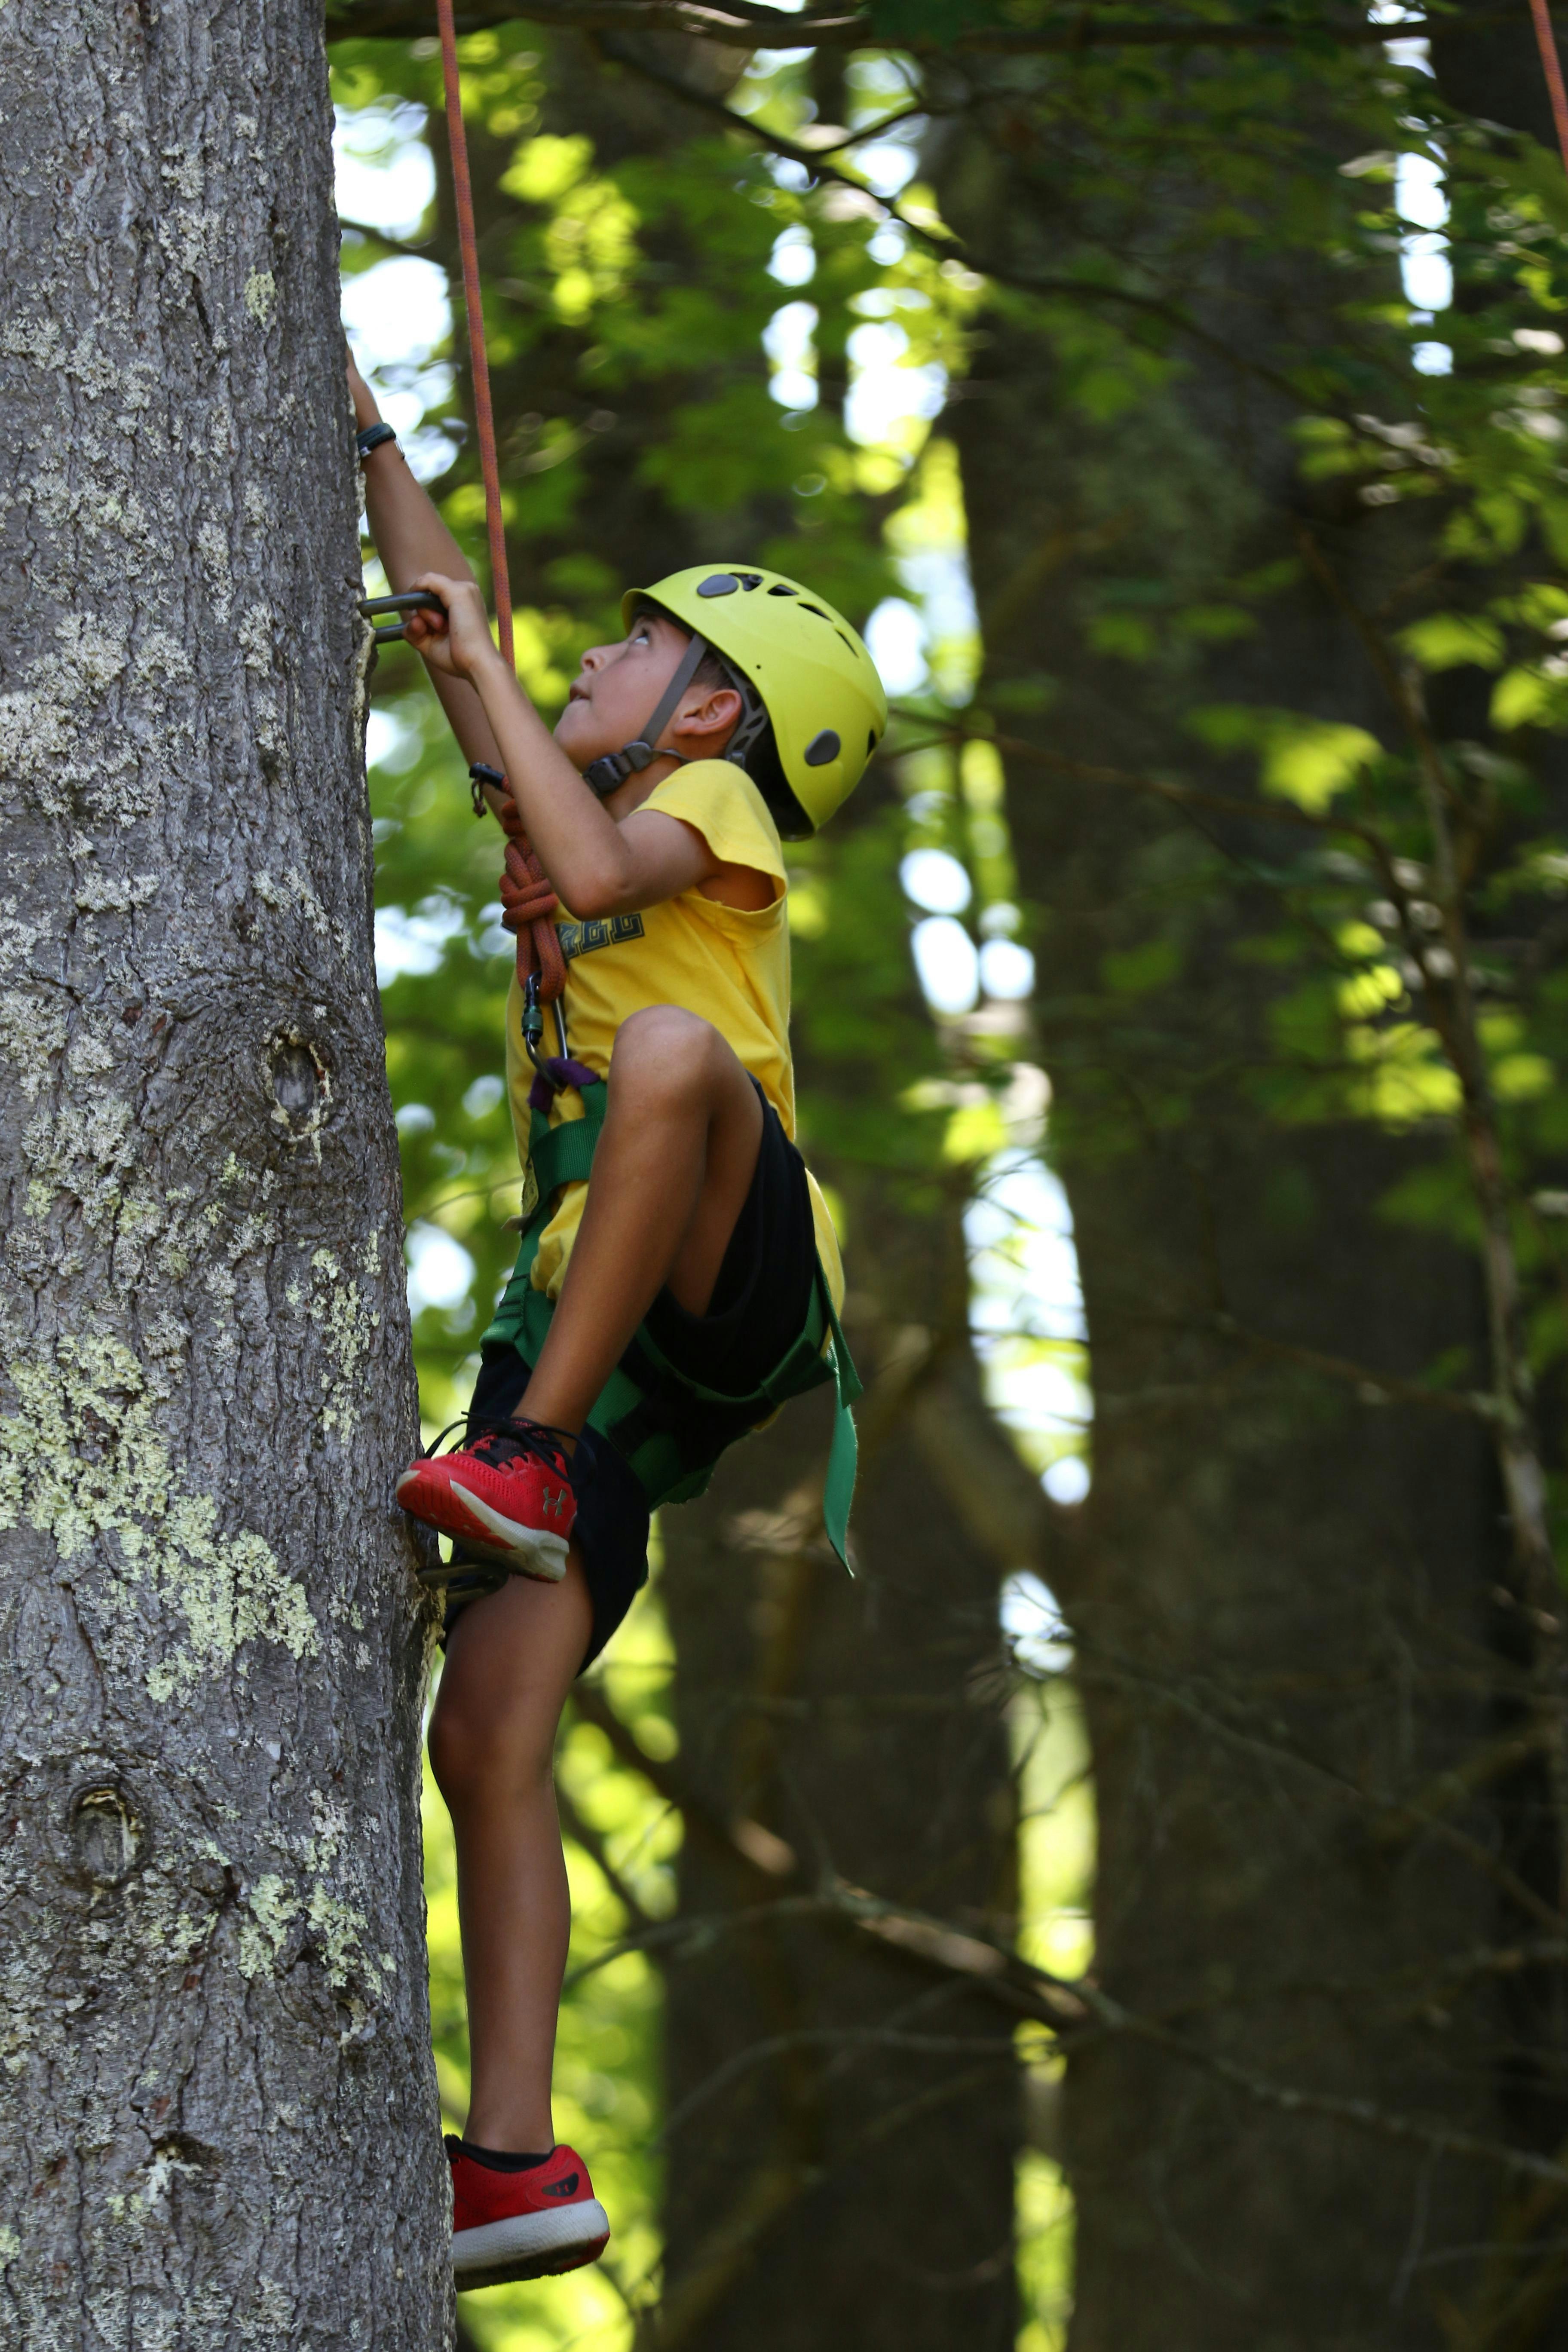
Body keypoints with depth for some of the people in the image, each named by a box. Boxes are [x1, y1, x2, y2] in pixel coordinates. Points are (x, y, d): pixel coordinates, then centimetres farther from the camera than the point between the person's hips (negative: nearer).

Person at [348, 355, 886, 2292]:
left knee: (671, 1046, -39)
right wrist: (367, 434, 33)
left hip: (725, 1291, -7)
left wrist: (484, 664, -5)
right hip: (585, 1323, 7)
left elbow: (598, 870, -14)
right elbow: (440, 622, 34)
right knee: (486, 1742, -7)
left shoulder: (716, 802, 9)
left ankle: (526, 1466, -39)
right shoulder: (591, 807, 31)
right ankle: (515, 2160, -13)